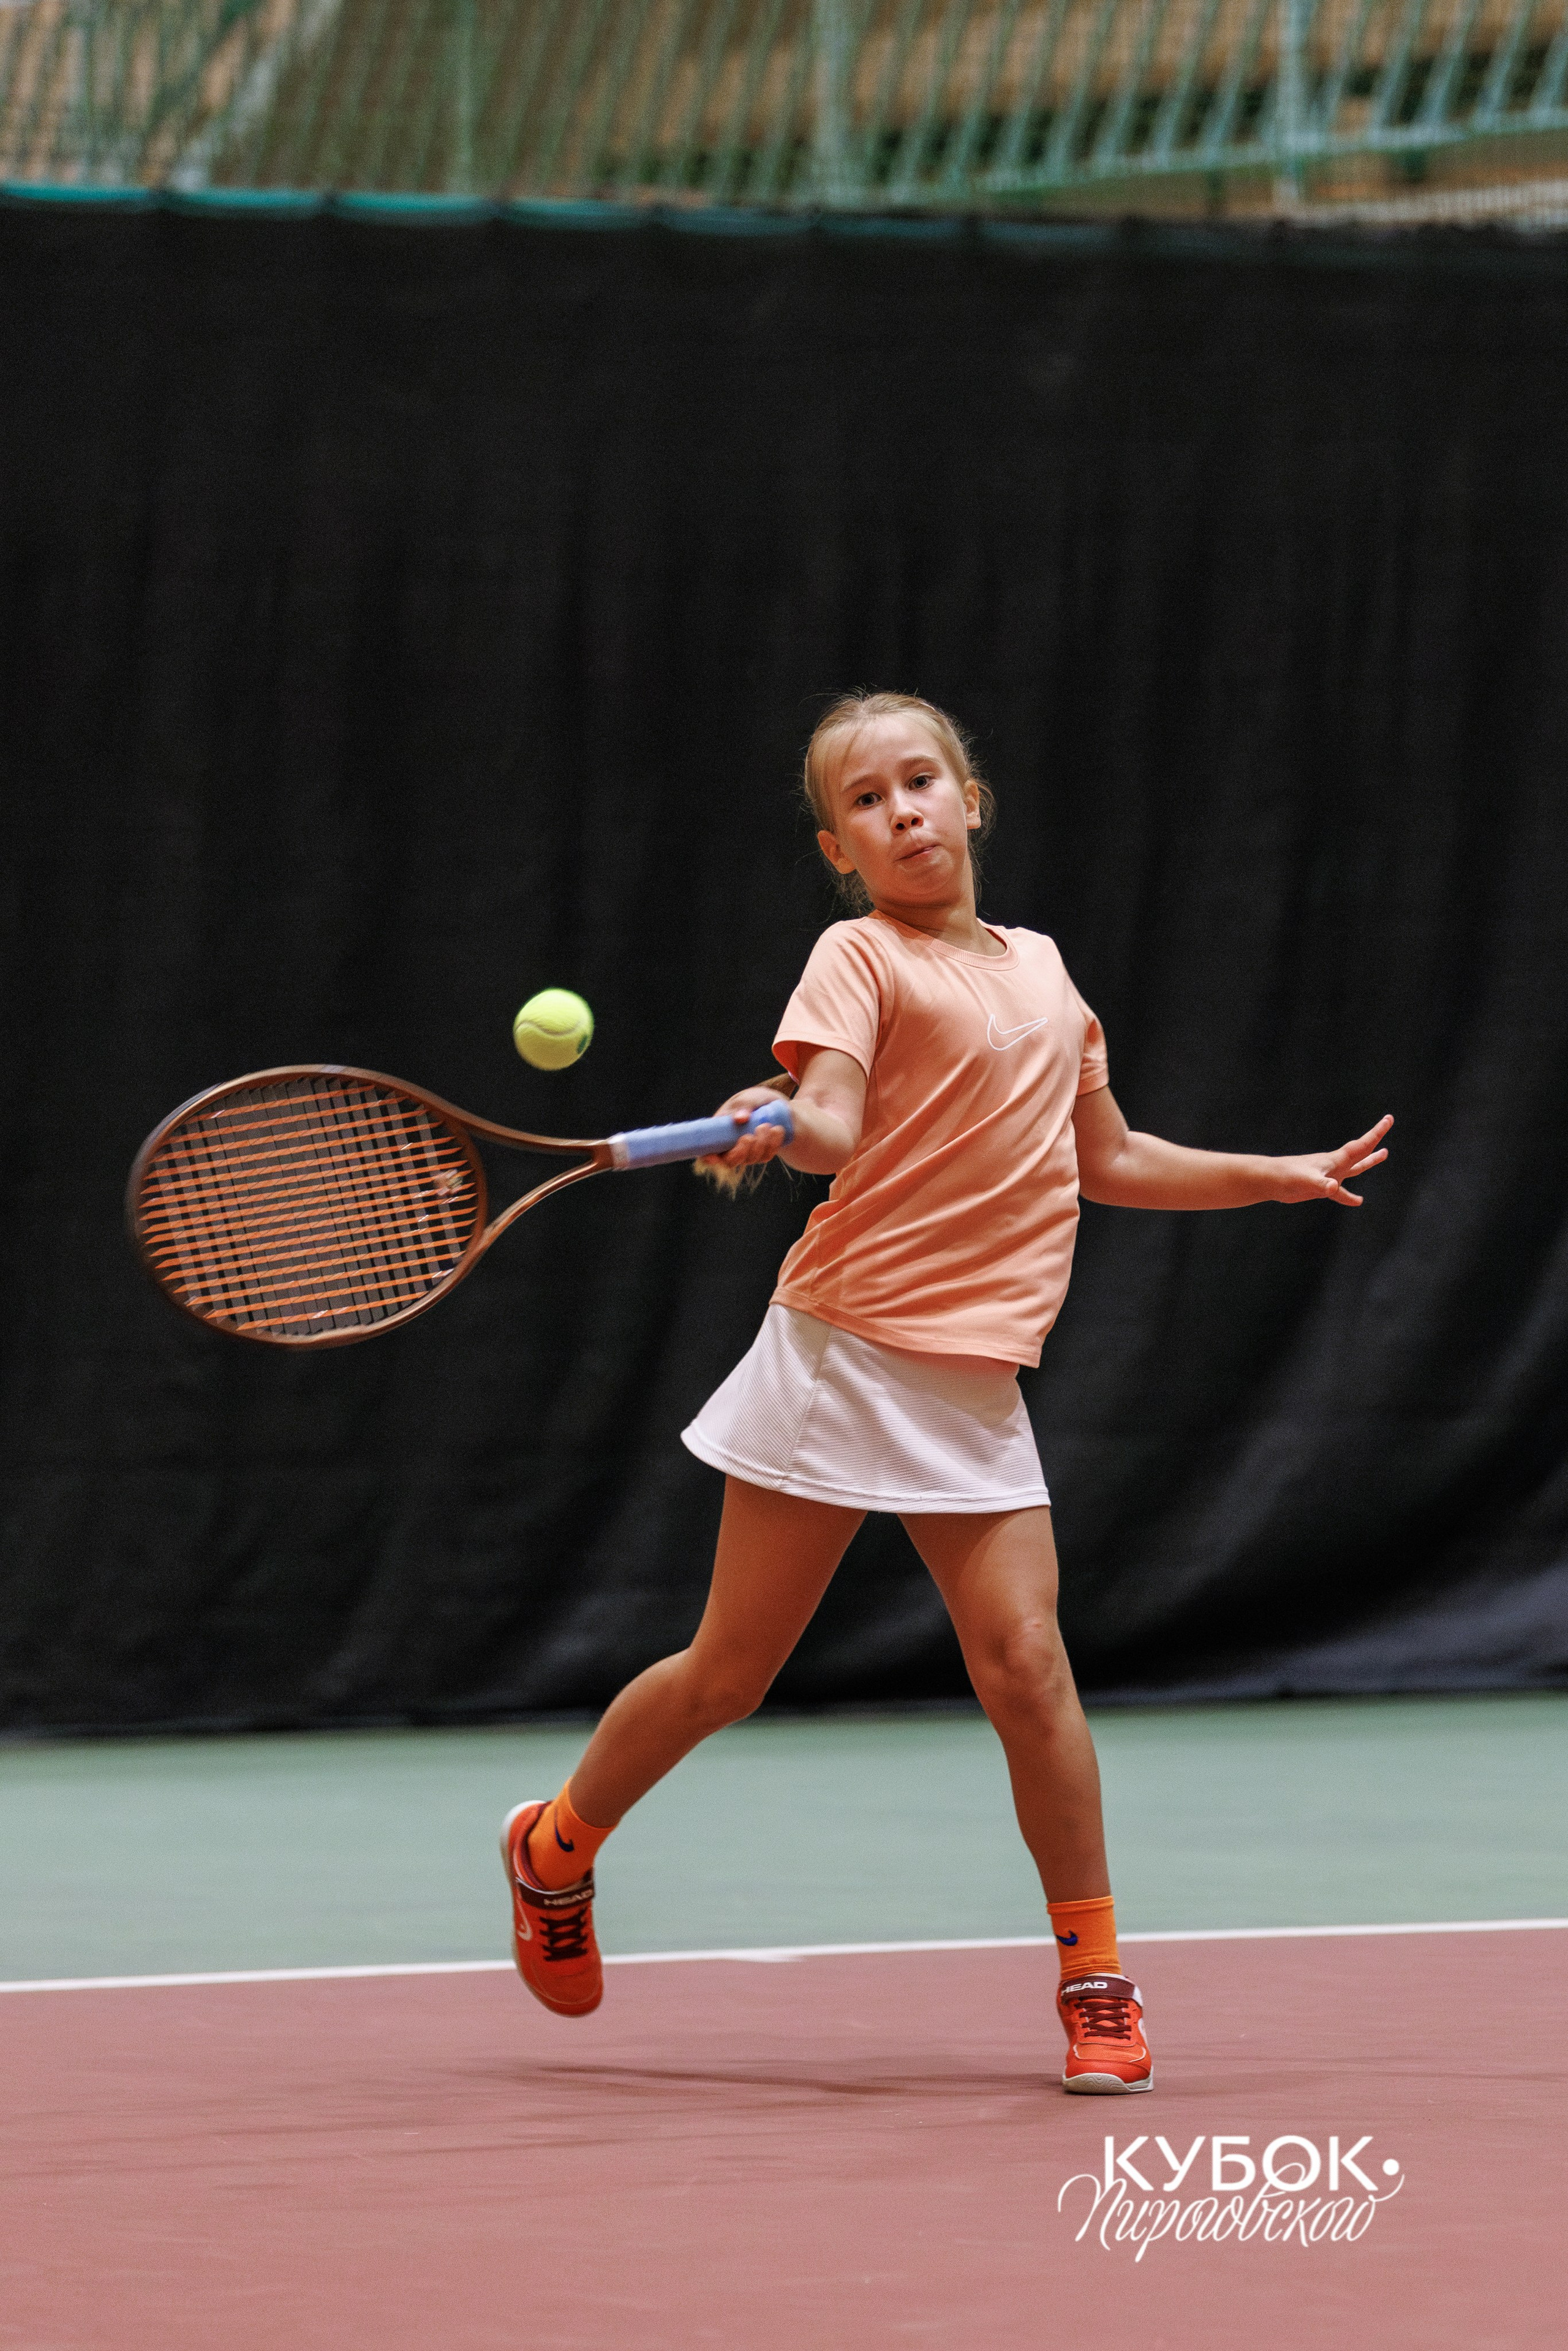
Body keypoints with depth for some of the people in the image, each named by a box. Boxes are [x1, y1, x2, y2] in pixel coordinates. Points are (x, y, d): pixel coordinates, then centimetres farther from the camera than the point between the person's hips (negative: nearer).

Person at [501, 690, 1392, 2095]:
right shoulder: (862, 958, -2)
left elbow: (1107, 1161, 27)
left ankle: (1095, 1978, 0)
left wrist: (1282, 1175, 27)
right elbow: (832, 1124, -19)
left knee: (1024, 1662, -11)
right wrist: (781, 1126, -41)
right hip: (846, 1346, -4)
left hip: (977, 1376, 4)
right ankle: (559, 1848, 28)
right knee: (729, 1675, 3)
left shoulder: (1042, 968, 16)